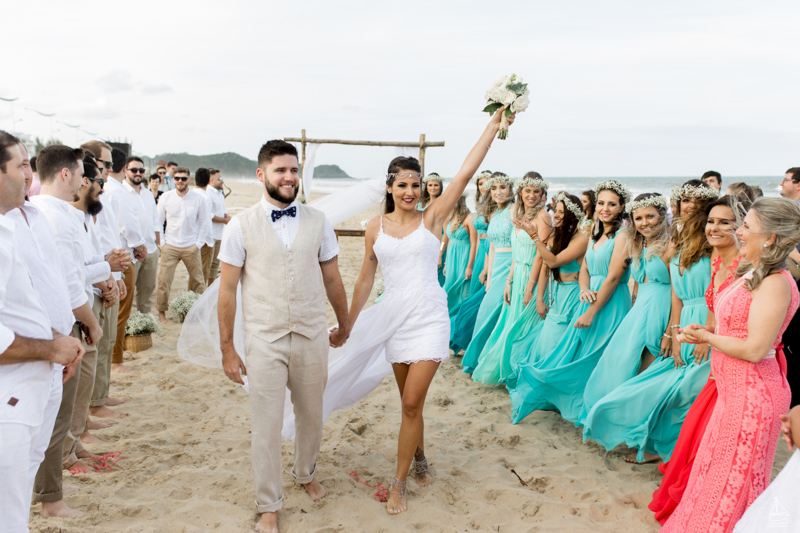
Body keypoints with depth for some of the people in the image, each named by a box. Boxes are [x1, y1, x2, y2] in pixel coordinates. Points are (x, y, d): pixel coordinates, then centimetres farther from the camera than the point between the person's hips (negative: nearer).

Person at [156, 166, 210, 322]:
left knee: (198, 280, 5)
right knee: (164, 280, -3)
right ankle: (161, 310, 13)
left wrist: (199, 243, 0)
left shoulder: (198, 198, -1)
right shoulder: (166, 197, 1)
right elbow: (158, 221, 8)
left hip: (191, 246, 0)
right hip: (170, 246, 0)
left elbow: (205, 222, 5)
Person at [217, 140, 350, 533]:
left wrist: (344, 326, 19)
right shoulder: (241, 226, -5)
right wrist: (227, 349, -4)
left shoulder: (317, 222, 2)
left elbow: (332, 280, 11)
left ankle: (306, 474, 47)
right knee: (266, 427, 7)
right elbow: (227, 289, -3)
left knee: (311, 416, 18)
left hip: (312, 338, 3)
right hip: (265, 342, -2)